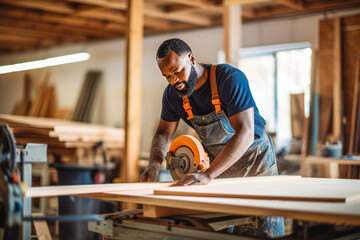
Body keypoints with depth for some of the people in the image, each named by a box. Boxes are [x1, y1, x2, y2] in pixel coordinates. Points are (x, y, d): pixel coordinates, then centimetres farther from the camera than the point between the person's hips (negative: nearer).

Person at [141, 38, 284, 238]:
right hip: (219, 165, 5)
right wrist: (155, 163, -17)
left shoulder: (230, 79, -28)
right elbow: (164, 133, 5)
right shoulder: (173, 94, -8)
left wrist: (207, 175, -43)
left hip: (255, 159, -4)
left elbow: (245, 134, -36)